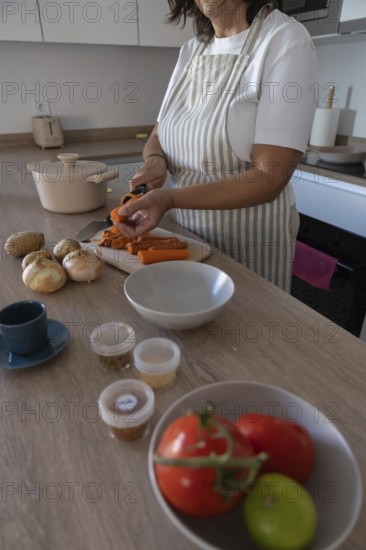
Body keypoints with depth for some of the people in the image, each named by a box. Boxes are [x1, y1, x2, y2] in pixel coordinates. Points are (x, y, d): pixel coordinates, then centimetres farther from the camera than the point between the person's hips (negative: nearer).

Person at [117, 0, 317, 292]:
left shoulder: (286, 39, -13)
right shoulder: (190, 51, 6)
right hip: (183, 229, 6)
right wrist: (155, 160, -13)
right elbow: (157, 138, 11)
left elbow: (269, 176, -21)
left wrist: (170, 198, -31)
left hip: (247, 238, -5)